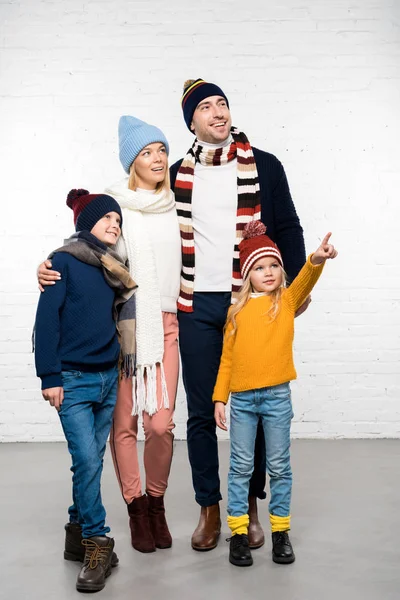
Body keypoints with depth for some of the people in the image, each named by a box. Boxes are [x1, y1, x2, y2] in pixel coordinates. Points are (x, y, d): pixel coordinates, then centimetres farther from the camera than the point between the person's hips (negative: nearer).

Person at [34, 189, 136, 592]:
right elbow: (47, 321, -10)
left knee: (92, 460, 11)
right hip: (73, 379, -6)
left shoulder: (112, 269, 13)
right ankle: (97, 544, 1)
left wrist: (122, 367, 8)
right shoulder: (63, 261, -6)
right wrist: (49, 376, -14)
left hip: (108, 377, 6)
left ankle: (78, 534, 24)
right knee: (87, 460, -10)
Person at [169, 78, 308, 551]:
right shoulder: (178, 175, 10)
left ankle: (250, 506, 20)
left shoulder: (264, 167, 4)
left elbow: (287, 228, 4)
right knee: (201, 412, 5)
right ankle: (209, 508, 19)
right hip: (196, 307, 2)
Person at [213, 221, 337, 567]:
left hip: (276, 395, -1)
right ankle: (239, 532, 18)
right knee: (241, 467, 8)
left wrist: (316, 260, -40)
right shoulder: (237, 311, 5)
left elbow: (304, 282, -19)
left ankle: (280, 531, 22)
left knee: (279, 467, 8)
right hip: (241, 398, 1)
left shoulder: (287, 301, 2)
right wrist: (219, 398, 4)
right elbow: (227, 358, 8)